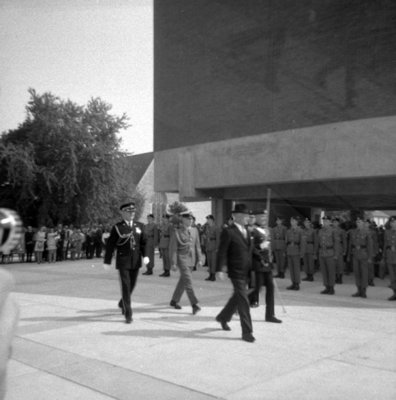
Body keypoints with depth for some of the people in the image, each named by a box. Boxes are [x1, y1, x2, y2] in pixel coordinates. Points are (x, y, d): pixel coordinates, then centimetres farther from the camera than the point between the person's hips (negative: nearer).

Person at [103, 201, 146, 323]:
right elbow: (110, 245, -2)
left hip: (136, 261, 4)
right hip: (123, 261, -4)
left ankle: (122, 303, 42)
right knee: (125, 286, -7)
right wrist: (107, 261, -3)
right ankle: (128, 314, -1)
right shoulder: (117, 227, -4)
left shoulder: (139, 226, 6)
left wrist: (146, 255, -8)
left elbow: (143, 242, 6)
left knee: (132, 285, 14)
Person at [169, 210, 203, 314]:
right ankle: (194, 304, -14)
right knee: (188, 281, -13)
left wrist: (199, 259, 6)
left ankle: (174, 301, 28)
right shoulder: (176, 231, -7)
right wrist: (173, 263, -12)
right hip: (182, 259, -6)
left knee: (183, 281, 13)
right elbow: (173, 248, -8)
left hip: (191, 259, 6)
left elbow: (197, 246, 12)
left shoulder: (194, 230, 9)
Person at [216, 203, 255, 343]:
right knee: (243, 301, -6)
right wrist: (221, 269, -21)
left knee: (238, 297, 19)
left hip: (247, 271, 8)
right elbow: (222, 252, -13)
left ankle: (223, 317, 41)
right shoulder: (228, 232, -11)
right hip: (236, 272, -8)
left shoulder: (246, 231, 13)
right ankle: (247, 332, 3)